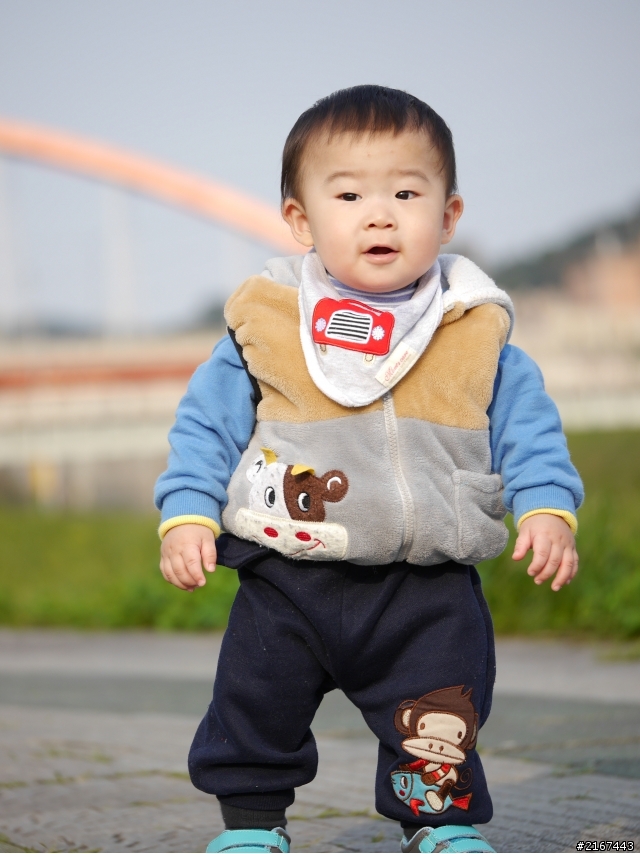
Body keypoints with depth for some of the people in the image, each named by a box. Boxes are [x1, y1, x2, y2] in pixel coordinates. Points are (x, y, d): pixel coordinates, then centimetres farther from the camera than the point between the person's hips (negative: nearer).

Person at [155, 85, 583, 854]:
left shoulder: (480, 339, -1)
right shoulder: (264, 328, -2)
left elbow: (529, 430, 4)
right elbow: (206, 424, 3)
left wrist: (547, 509, -9)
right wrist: (187, 515, -6)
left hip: (429, 593, 0)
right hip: (287, 583, 1)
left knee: (439, 736, 2)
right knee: (255, 709, 12)